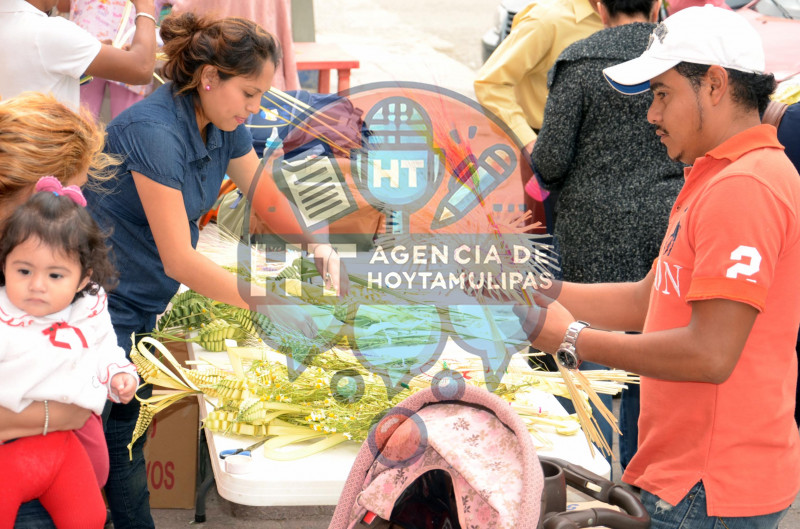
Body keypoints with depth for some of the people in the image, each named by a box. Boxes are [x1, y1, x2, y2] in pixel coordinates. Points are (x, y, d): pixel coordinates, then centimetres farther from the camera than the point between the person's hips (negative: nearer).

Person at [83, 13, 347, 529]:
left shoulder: (224, 125, 0)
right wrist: (270, 304, -25)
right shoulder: (155, 132, -27)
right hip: (99, 308, -8)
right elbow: (180, 260, -27)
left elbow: (266, 196, 14)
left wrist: (318, 244, -5)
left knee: (129, 433, 14)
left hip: (141, 309, 8)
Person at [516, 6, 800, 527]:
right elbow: (648, 302, 18)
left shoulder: (742, 187, -19)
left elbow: (710, 354, -25)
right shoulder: (719, 180, 18)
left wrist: (575, 341, -15)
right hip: (691, 476, 10)